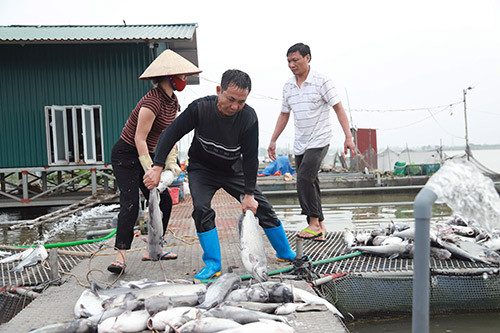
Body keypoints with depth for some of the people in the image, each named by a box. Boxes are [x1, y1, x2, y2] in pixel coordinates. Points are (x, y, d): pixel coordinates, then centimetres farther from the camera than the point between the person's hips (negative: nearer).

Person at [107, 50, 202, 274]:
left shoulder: (172, 101, 5)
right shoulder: (152, 102, -24)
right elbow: (139, 139, -24)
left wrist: (171, 161, -3)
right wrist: (149, 170, -27)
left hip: (146, 155, 9)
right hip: (126, 155, -9)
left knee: (164, 201, 5)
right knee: (130, 204, -18)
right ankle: (121, 255, -15)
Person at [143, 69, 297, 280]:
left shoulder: (249, 118, -26)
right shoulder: (201, 108, -27)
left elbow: (250, 158, -19)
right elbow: (171, 134, -20)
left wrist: (249, 194, -20)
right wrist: (157, 168, -29)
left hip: (233, 170, 1)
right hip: (202, 169, -1)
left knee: (262, 207, 1)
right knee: (201, 209, -24)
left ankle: (286, 254, 22)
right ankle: (213, 264, -10)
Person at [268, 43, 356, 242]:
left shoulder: (321, 81, -8)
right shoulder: (288, 86, 10)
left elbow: (338, 108, -8)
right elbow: (284, 115, 19)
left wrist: (348, 137, -16)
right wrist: (273, 140, 17)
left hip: (319, 141, -6)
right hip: (300, 143, 6)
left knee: (304, 179, -19)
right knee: (309, 183, 6)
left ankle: (314, 224, -8)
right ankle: (320, 228, 13)